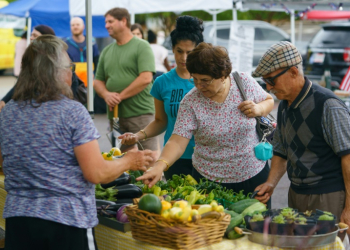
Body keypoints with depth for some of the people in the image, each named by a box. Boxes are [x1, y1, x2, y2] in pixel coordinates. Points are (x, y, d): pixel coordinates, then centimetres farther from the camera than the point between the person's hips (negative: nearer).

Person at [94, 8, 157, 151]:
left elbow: (146, 78, -15)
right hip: (115, 115, 6)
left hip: (141, 113, -6)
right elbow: (98, 81, 16)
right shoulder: (106, 51, 14)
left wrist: (120, 96, -12)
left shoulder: (141, 46, -4)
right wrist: (106, 95, -7)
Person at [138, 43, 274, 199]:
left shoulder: (245, 82, -8)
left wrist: (259, 109, -14)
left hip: (254, 174, 2)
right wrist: (159, 166, -35)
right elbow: (177, 142, -18)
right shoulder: (190, 102, -13)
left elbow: (269, 101, 9)